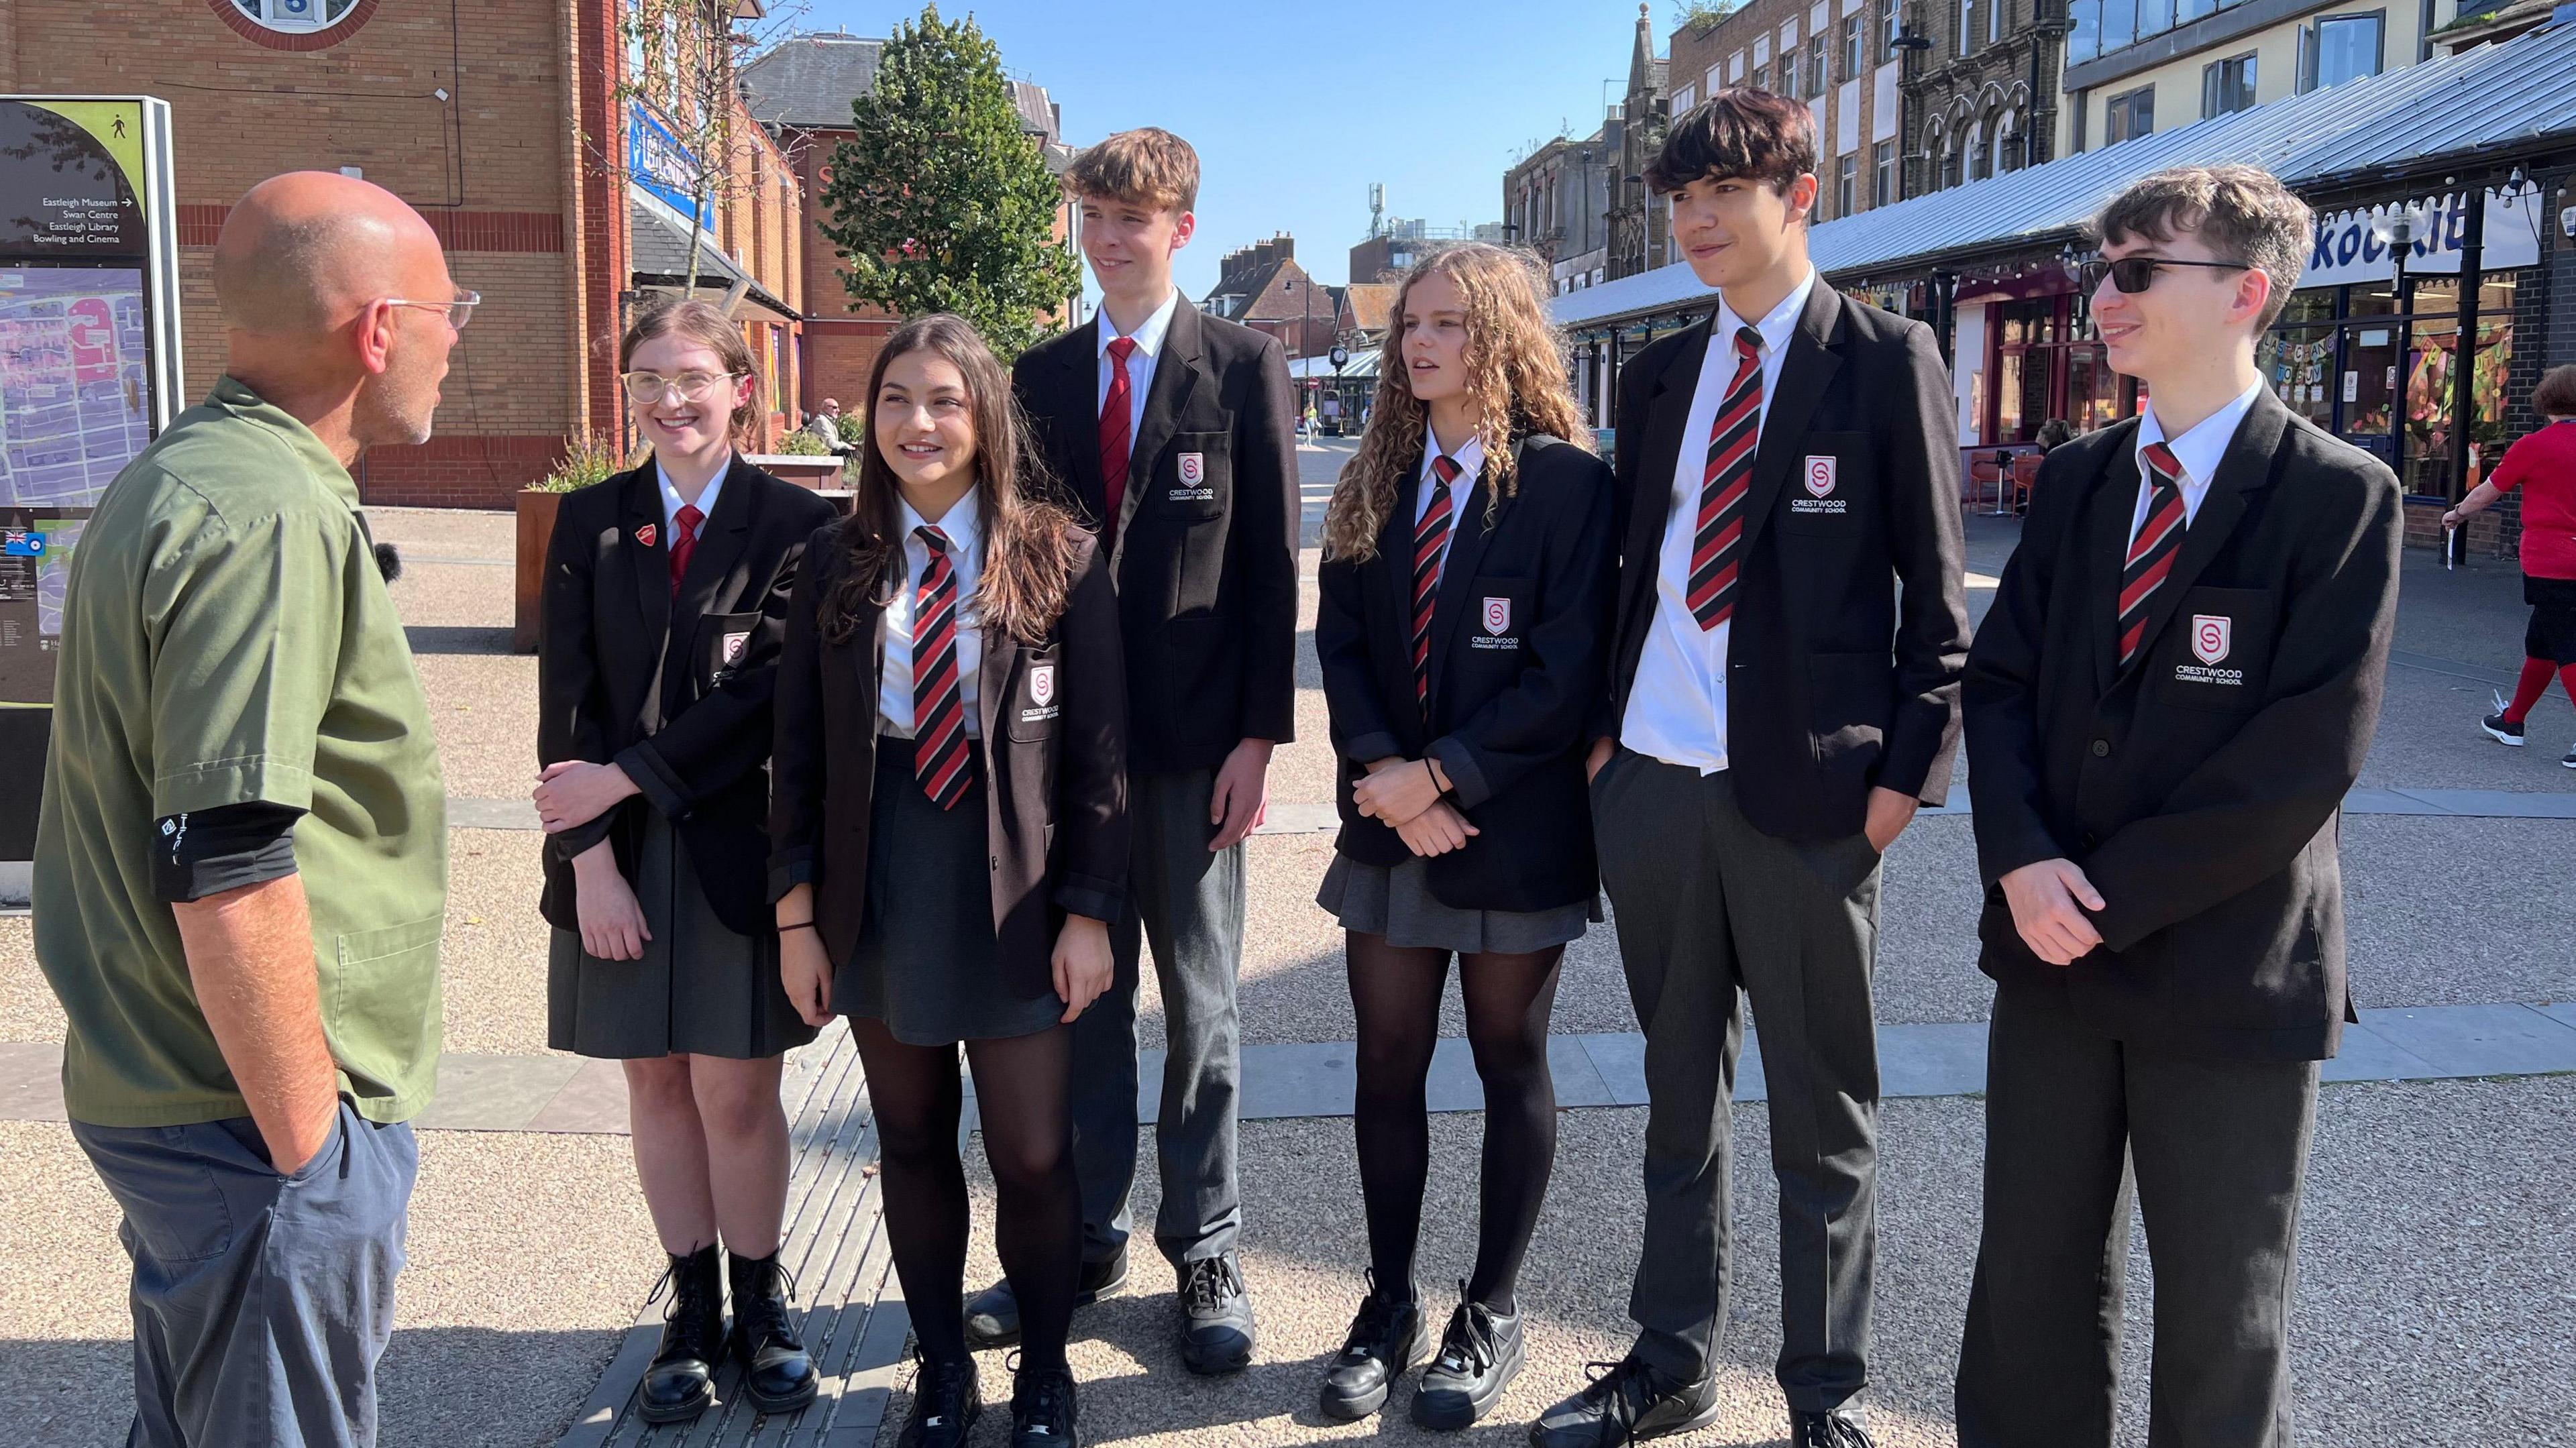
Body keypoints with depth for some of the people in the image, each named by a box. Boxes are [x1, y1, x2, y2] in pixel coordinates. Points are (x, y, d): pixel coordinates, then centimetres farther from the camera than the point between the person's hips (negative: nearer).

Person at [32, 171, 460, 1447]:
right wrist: (307, 1147, -18)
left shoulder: (173, 476, 11)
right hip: (253, 1116, -10)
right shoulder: (271, 516, -21)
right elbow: (230, 878, -27)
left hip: (153, 1086, 10)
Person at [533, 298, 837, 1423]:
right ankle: (693, 1308, 26)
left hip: (737, 850, -3)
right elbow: (566, 699, 1)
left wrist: (618, 779, -12)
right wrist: (590, 856, -7)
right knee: (657, 1085, 11)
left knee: (736, 1093, 2)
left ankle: (759, 1306, 22)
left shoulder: (795, 525, -4)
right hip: (616, 853, 3)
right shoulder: (590, 521, 6)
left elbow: (768, 692, -11)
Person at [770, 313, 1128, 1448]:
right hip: (876, 890, 3)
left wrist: (1089, 913, -7)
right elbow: (799, 749, 5)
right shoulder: (838, 560, 4)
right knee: (912, 1141, 13)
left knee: (1032, 1155, 2)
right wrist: (798, 915, 1)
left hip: (1013, 888, -2)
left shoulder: (1058, 557, -3)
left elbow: (1098, 750, -3)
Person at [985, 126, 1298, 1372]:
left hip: (1194, 737, -3)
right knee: (1082, 997, 11)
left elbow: (1270, 561, -4)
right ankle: (1085, 1238, 25)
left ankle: (1204, 1249, 21)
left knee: (1199, 1002, 8)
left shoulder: (1243, 367, 0)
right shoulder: (1040, 375, 9)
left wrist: (1259, 733, -10)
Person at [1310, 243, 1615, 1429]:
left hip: (1513, 827, -4)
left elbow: (1565, 669, -14)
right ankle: (1389, 1305, 25)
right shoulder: (1377, 483, 9)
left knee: (1510, 1064, 10)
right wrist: (1381, 770, -11)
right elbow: (1340, 640, 4)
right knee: (1387, 1063, 9)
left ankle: (1491, 1315, 24)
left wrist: (1444, 775, -17)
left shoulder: (1567, 481, -8)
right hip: (1389, 823, 5)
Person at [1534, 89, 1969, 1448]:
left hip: (1803, 787, -5)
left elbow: (1933, 589, -3)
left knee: (1824, 1117, 7)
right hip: (1651, 778, 5)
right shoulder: (1657, 374, 12)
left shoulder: (1887, 360, -2)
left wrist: (1905, 769, -9)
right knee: (1679, 1093, 16)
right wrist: (1600, 724, 7)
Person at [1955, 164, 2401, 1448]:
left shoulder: (2340, 495, -9)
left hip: (2224, 970, -4)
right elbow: (2001, 682, 5)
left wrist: (2116, 893, -15)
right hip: (2054, 954, 5)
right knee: (2030, 1276, 15)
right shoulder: (2075, 478, 8)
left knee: (2223, 1318, 11)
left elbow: (2310, 753, -16)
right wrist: (2022, 862, -11)